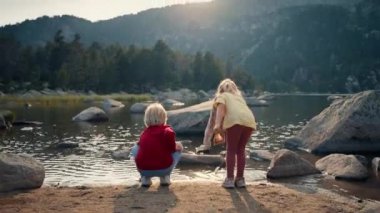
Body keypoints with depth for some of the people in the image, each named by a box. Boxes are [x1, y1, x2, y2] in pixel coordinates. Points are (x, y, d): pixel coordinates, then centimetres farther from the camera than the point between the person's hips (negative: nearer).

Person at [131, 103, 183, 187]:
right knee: (178, 149, 23)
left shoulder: (144, 132, 12)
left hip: (144, 169, 3)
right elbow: (172, 148, -9)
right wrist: (176, 146, 15)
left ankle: (145, 178, 19)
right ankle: (165, 177, 12)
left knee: (135, 149, 32)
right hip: (163, 169, -3)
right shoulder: (167, 131, 0)